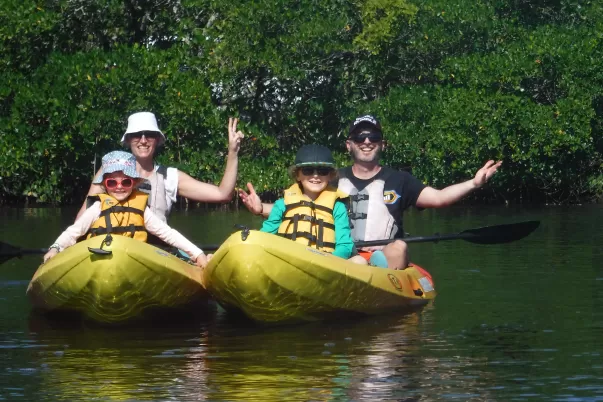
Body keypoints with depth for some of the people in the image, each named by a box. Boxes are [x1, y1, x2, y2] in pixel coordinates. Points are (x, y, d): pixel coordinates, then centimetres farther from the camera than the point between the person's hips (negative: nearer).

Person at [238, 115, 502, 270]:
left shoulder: (398, 181, 15)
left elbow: (437, 198, 6)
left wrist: (473, 184, -8)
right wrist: (262, 209, -3)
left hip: (385, 259, -1)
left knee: (399, 248, -33)